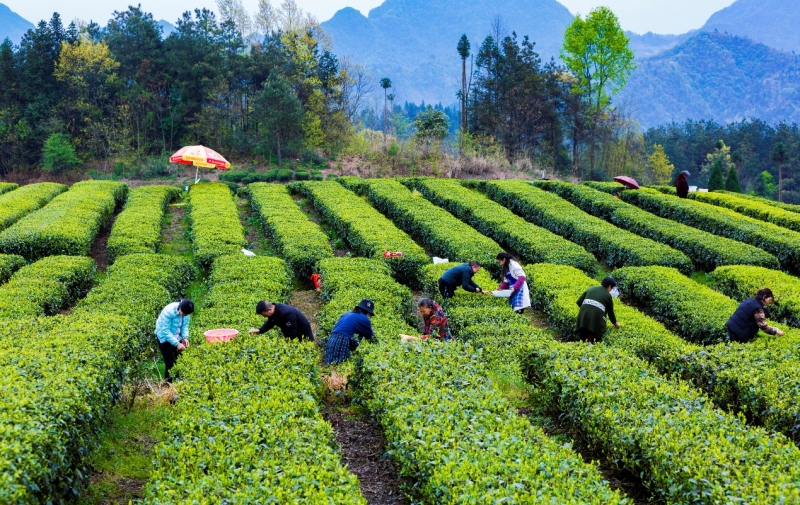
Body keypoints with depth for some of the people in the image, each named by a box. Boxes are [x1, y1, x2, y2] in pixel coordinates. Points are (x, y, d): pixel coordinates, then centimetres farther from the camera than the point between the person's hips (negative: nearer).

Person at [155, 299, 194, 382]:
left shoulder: (186, 312, -15)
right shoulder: (168, 312, -31)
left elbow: (185, 325, -1)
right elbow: (165, 331, -29)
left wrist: (185, 337, -19)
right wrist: (177, 344, -32)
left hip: (176, 338, 5)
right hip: (165, 338, -5)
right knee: (170, 364, -7)